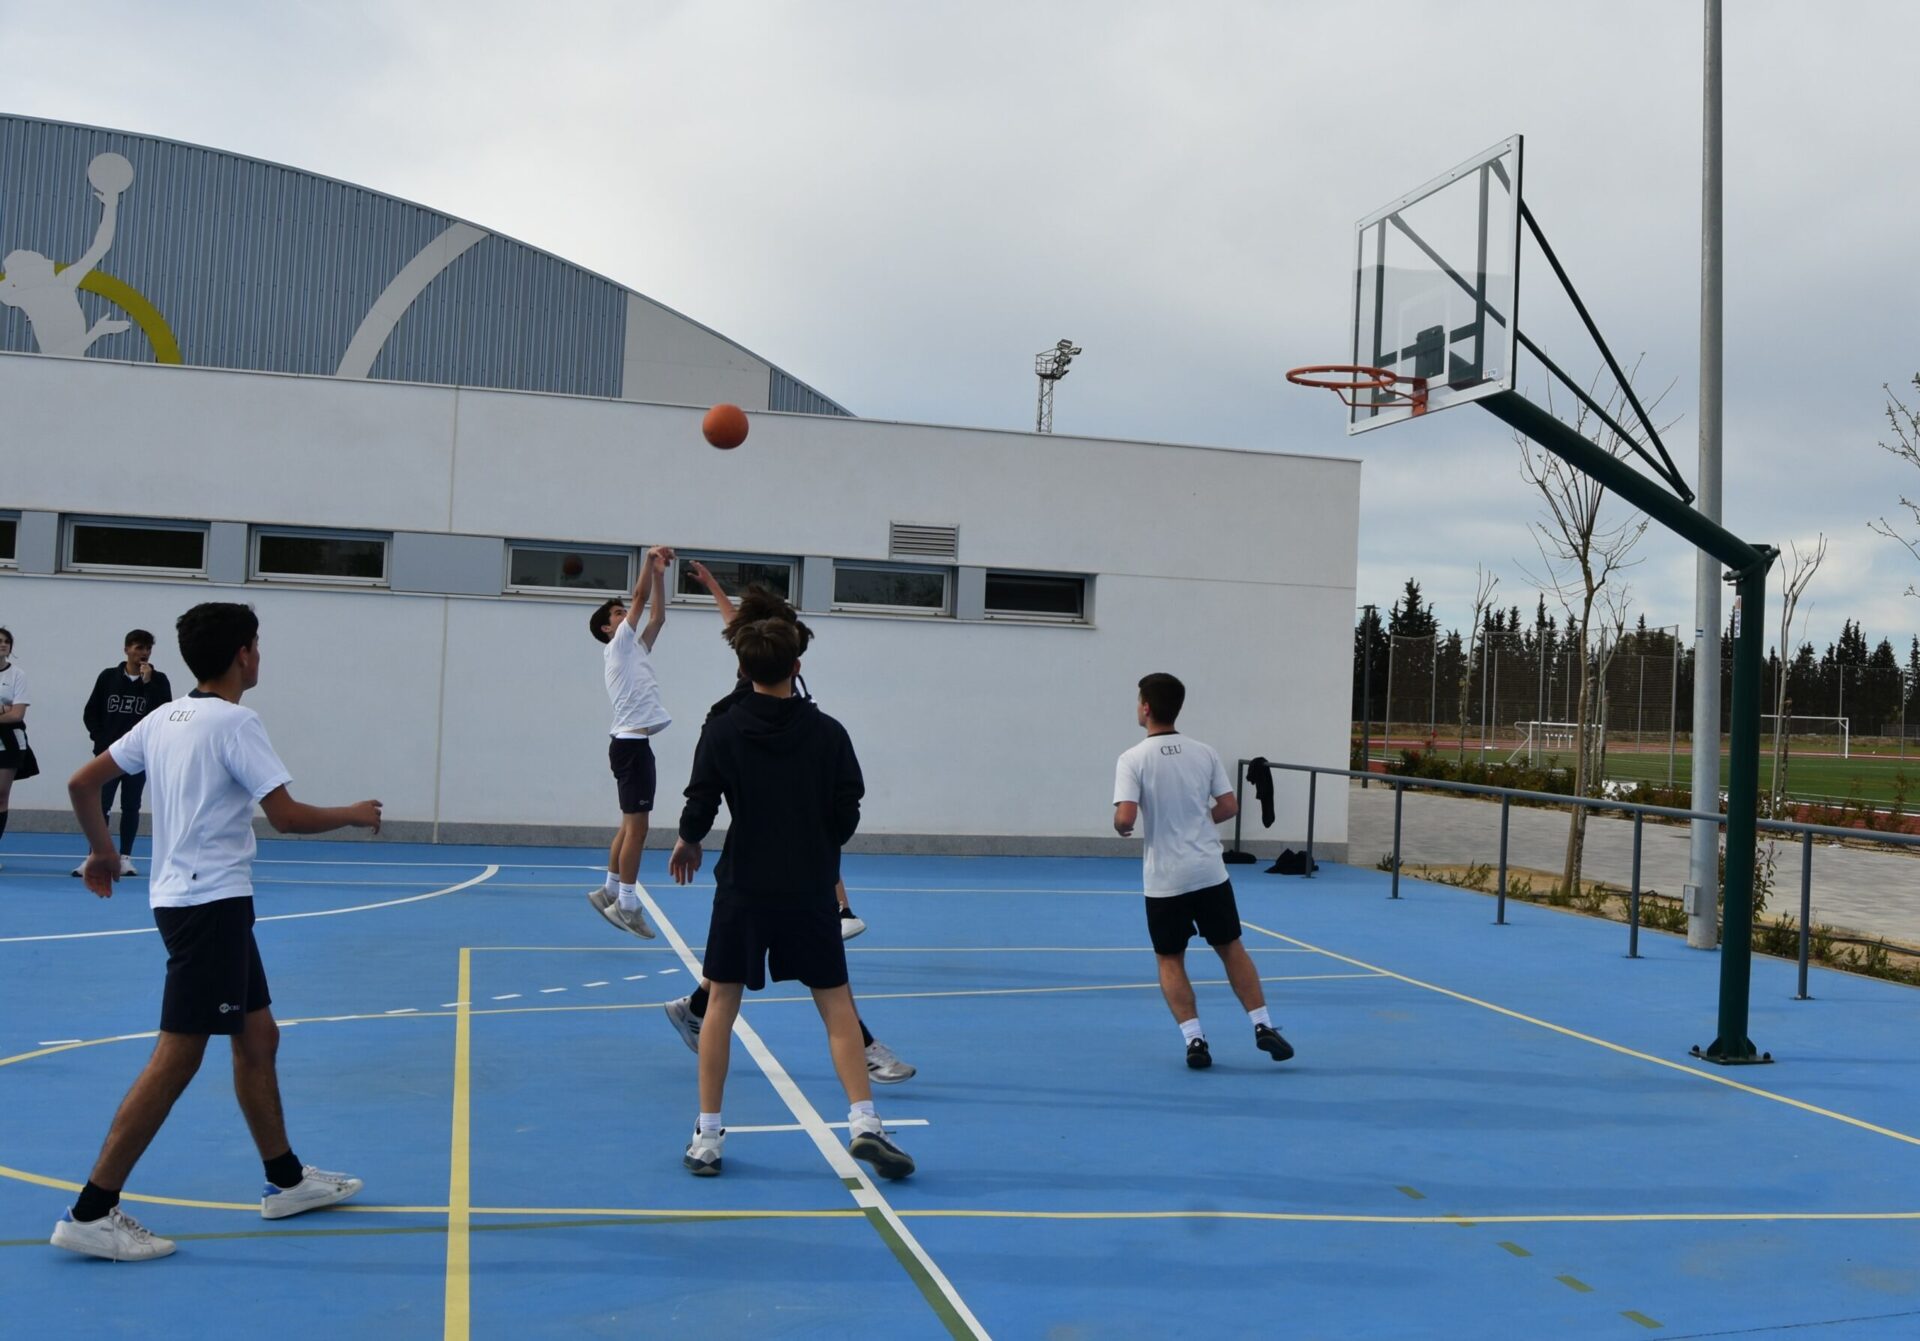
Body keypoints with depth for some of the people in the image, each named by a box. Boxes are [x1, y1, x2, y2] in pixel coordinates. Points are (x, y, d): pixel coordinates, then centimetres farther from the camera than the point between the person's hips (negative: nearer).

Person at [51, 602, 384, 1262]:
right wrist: (354, 814, -2)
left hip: (182, 897, 9)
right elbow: (288, 816, -19)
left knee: (258, 1038, 16)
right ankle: (91, 1213, -4)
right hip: (213, 903, -9)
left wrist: (102, 851, 29)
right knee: (177, 1058, -7)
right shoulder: (234, 723, -14)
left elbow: (82, 783, 15)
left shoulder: (165, 718, 10)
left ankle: (286, 1180, 25)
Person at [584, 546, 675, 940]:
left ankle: (611, 891, 19)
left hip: (635, 742, 9)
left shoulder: (636, 648, 19)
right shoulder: (619, 647, -4)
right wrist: (648, 560, 0)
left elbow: (658, 616, 20)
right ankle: (626, 905, -6)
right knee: (636, 826, -9)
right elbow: (640, 597, -7)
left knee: (630, 824, 12)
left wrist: (659, 574, 17)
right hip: (630, 742, -9)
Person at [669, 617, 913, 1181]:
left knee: (722, 1002, 10)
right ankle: (864, 1123, -2)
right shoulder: (827, 732, -3)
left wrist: (687, 842, 16)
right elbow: (847, 813, -1)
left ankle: (707, 1136, 12)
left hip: (742, 886, 0)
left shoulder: (721, 731, -5)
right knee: (836, 1004, 7)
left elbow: (700, 809, -6)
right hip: (810, 890, 0)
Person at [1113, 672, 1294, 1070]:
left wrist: (1121, 827, 4)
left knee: (1170, 961, 11)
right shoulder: (1204, 752, 1)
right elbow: (1229, 806, 2)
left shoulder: (1133, 759, -10)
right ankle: (1263, 1026, 14)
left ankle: (1195, 1039, 1)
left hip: (1164, 880, -3)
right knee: (1231, 949, 16)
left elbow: (1125, 818, -19)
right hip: (1209, 872, 3)